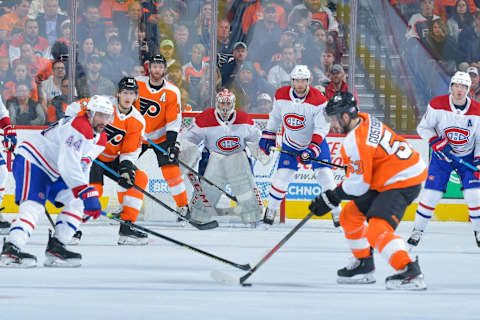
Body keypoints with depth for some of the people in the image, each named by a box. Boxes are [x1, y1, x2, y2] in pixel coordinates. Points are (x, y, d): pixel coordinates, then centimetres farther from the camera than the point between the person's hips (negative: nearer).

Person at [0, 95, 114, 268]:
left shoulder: (100, 140, 9)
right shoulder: (79, 127, -24)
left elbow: (82, 167, 16)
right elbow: (68, 165, -30)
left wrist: (87, 197, 7)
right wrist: (87, 193, -31)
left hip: (53, 173, 10)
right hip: (31, 162, -10)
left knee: (76, 203, 3)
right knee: (34, 207, -25)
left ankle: (55, 248, 3)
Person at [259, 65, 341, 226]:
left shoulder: (318, 100, -23)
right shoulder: (281, 96, -12)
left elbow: (322, 128, -23)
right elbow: (275, 117, 7)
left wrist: (312, 149, -31)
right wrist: (267, 137, 6)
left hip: (315, 142, -2)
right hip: (290, 144, 2)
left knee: (324, 175, -10)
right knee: (282, 176, -7)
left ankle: (336, 212, 2)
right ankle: (271, 209, 12)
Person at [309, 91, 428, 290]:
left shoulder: (356, 143, -25)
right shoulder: (364, 121, 4)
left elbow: (359, 184, -20)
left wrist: (331, 198, -9)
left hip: (401, 183, -11)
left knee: (378, 229, -26)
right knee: (349, 216, 18)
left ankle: (410, 272, -33)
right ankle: (364, 266, 29)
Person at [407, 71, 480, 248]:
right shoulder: (437, 105, -17)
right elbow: (423, 128, -7)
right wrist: (437, 144, -21)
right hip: (442, 154, -1)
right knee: (432, 192, -7)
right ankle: (417, 230, 9)